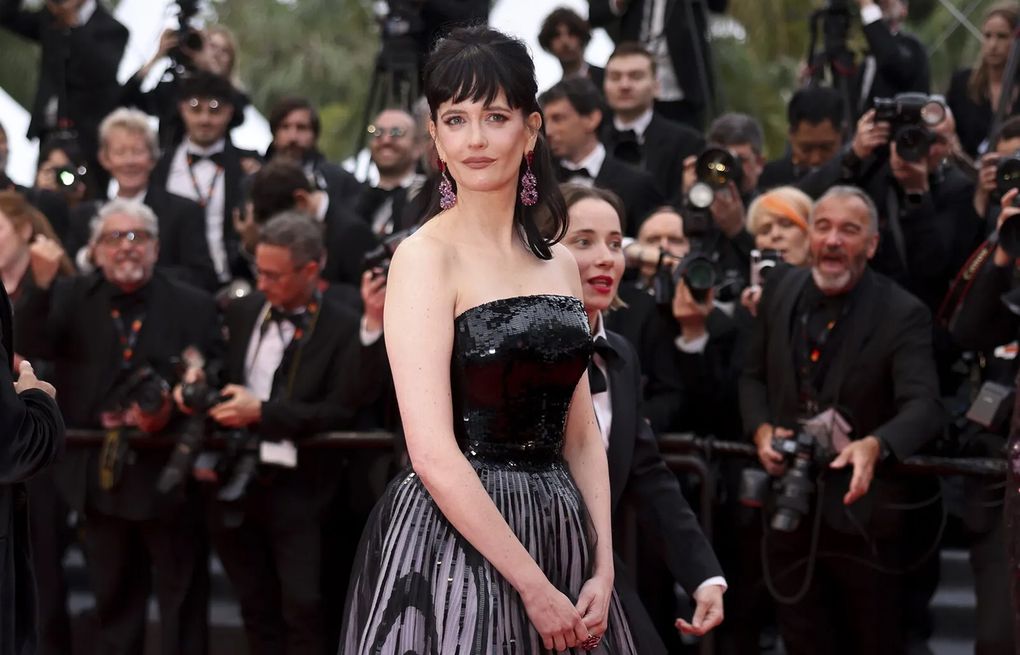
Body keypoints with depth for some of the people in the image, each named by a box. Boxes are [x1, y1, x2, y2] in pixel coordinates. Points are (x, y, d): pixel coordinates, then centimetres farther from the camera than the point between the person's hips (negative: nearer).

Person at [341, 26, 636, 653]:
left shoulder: (559, 263, 10)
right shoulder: (426, 256, -9)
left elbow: (581, 438, 11)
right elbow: (435, 455, -16)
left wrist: (603, 571, -2)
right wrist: (535, 588, -16)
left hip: (560, 531, 6)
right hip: (455, 538, -6)